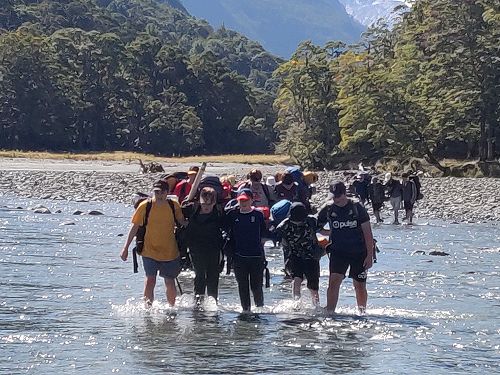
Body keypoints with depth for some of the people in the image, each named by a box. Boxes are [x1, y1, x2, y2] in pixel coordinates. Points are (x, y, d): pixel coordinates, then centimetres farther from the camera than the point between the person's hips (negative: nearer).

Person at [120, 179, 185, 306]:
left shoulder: (174, 206, -3)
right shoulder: (145, 206, -7)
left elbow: (183, 223, 12)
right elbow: (135, 227, 0)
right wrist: (125, 248, 0)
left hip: (170, 252, 1)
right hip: (149, 251, -1)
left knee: (170, 283, 8)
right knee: (150, 279, -14)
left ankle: (172, 307, 27)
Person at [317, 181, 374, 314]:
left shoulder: (357, 208, -7)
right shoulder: (327, 209, -1)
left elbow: (367, 233, -6)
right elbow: (316, 227, 15)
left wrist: (370, 255, -9)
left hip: (359, 253, -1)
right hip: (338, 252, 1)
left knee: (360, 286, 7)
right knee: (334, 281, -17)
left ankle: (362, 312, 26)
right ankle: (329, 312, -18)